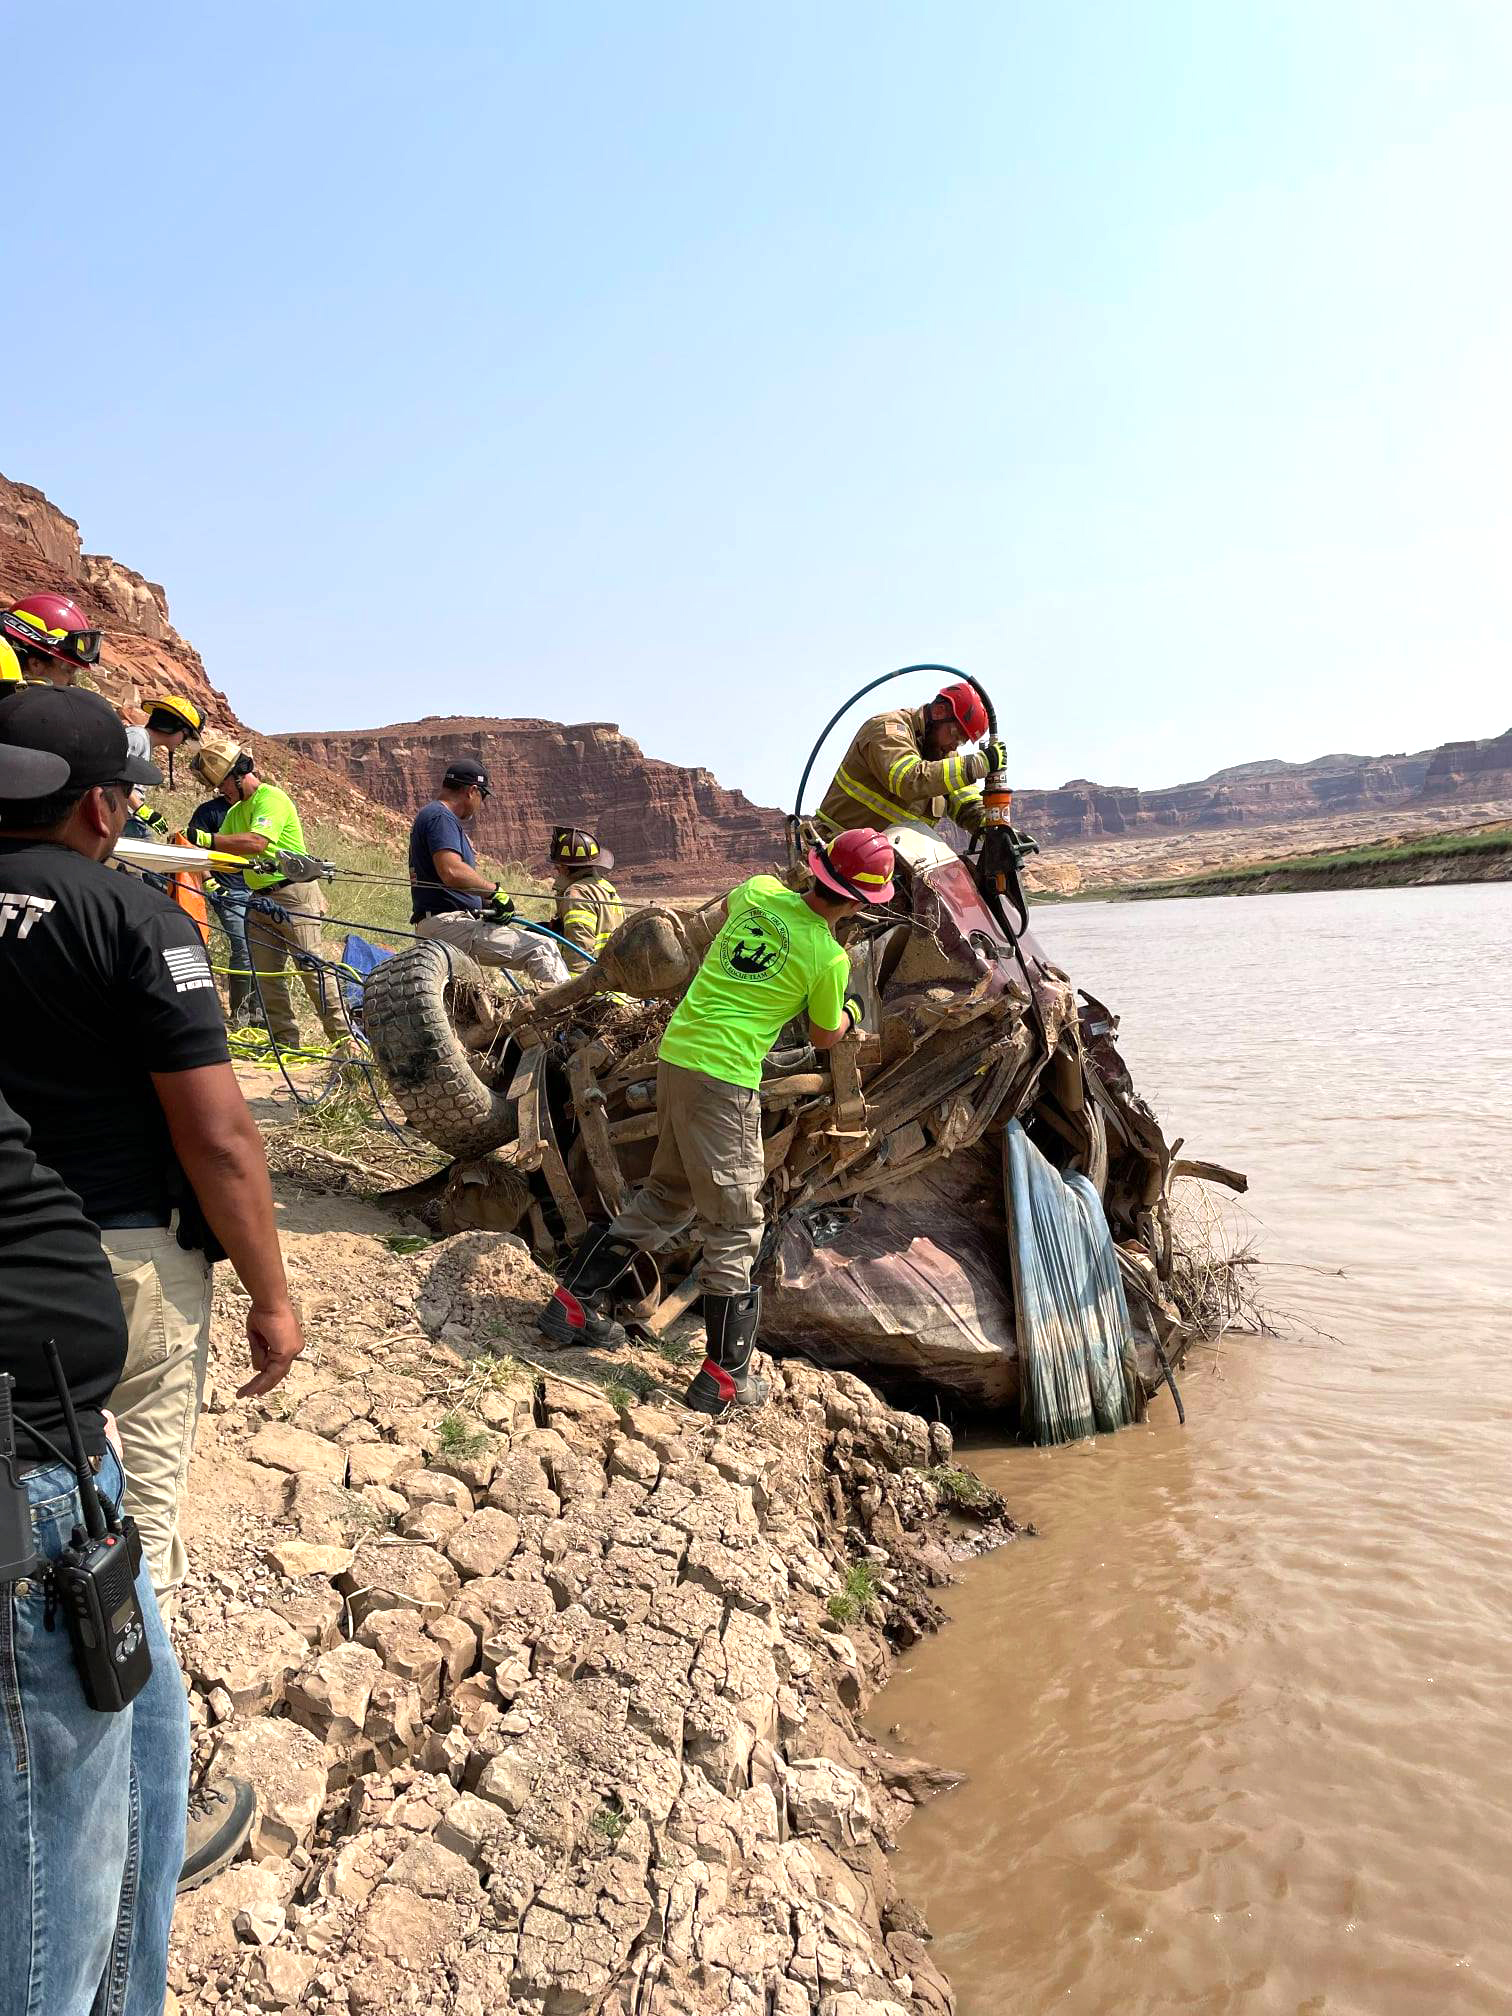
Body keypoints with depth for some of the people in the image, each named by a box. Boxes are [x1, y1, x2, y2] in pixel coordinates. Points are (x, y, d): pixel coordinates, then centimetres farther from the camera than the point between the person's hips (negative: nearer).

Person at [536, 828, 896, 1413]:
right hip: (724, 1079, -7)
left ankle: (572, 1304, 27)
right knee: (734, 1226, 4)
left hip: (674, 1053, 7)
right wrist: (850, 1014, 30)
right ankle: (724, 1377, 10)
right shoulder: (829, 959, -9)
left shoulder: (759, 891, 4)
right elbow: (823, 1039, 9)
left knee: (668, 1195, 23)